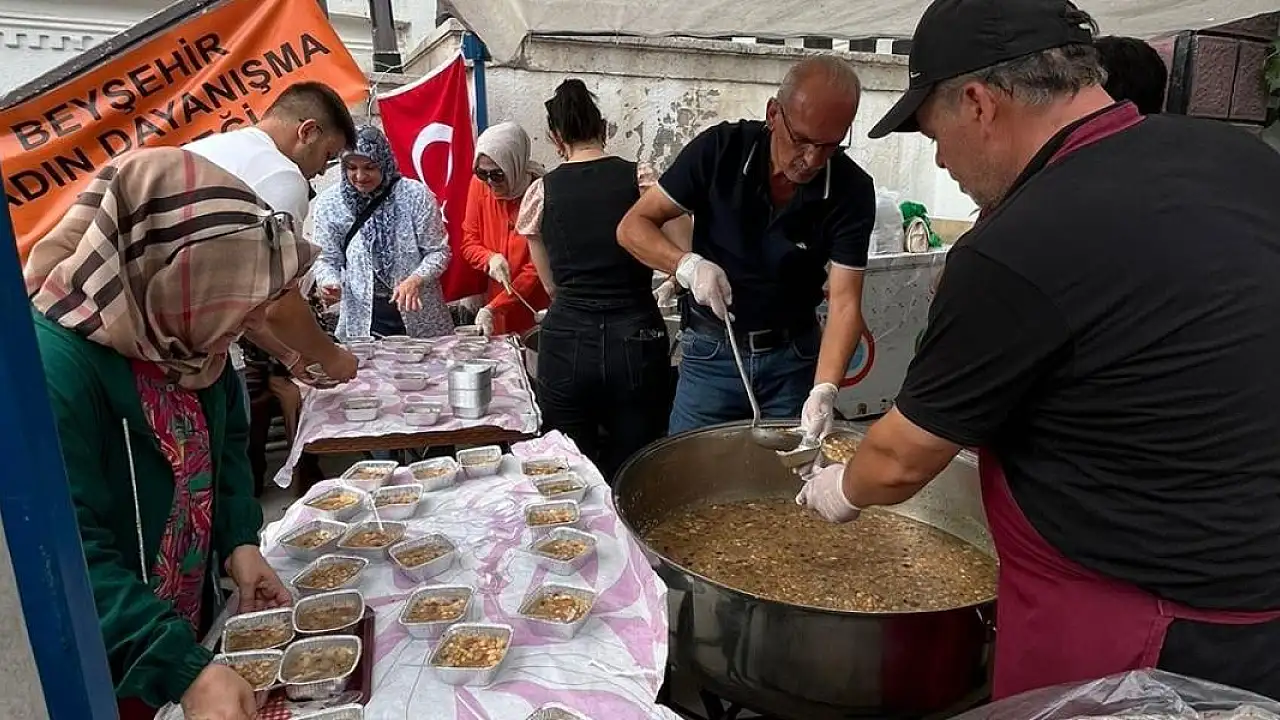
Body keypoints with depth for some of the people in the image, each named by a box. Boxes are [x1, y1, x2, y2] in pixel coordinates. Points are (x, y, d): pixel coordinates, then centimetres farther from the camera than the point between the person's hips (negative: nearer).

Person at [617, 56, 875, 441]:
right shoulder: (719, 149, -15)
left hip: (794, 358, 1)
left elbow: (844, 302, -16)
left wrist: (824, 389, -31)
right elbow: (633, 226, -10)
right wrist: (687, 264, -28)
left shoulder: (852, 191, -13)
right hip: (711, 352, -1)